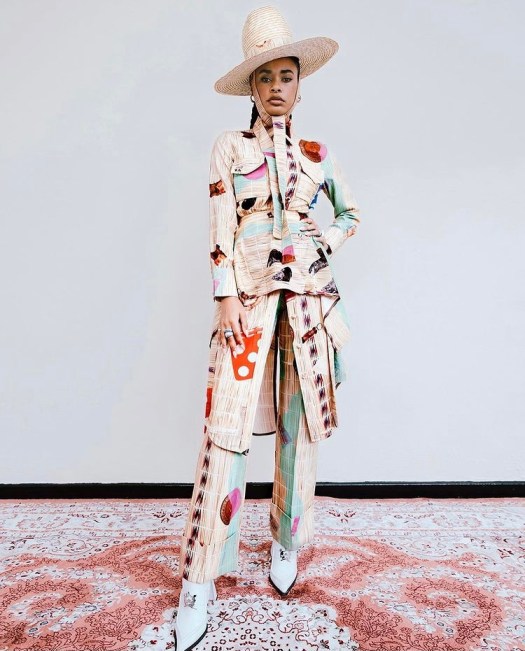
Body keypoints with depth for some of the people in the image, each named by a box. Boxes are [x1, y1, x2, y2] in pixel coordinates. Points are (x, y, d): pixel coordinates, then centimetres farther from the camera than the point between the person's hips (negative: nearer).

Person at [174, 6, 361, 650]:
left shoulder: (315, 154, 14)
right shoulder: (230, 148, 8)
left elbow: (351, 215, 24)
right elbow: (220, 231, 0)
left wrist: (319, 245, 5)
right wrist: (226, 298, -10)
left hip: (307, 298, 3)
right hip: (249, 298, -2)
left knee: (298, 425, 6)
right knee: (227, 429, -7)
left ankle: (286, 544, 27)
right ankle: (198, 583, 6)